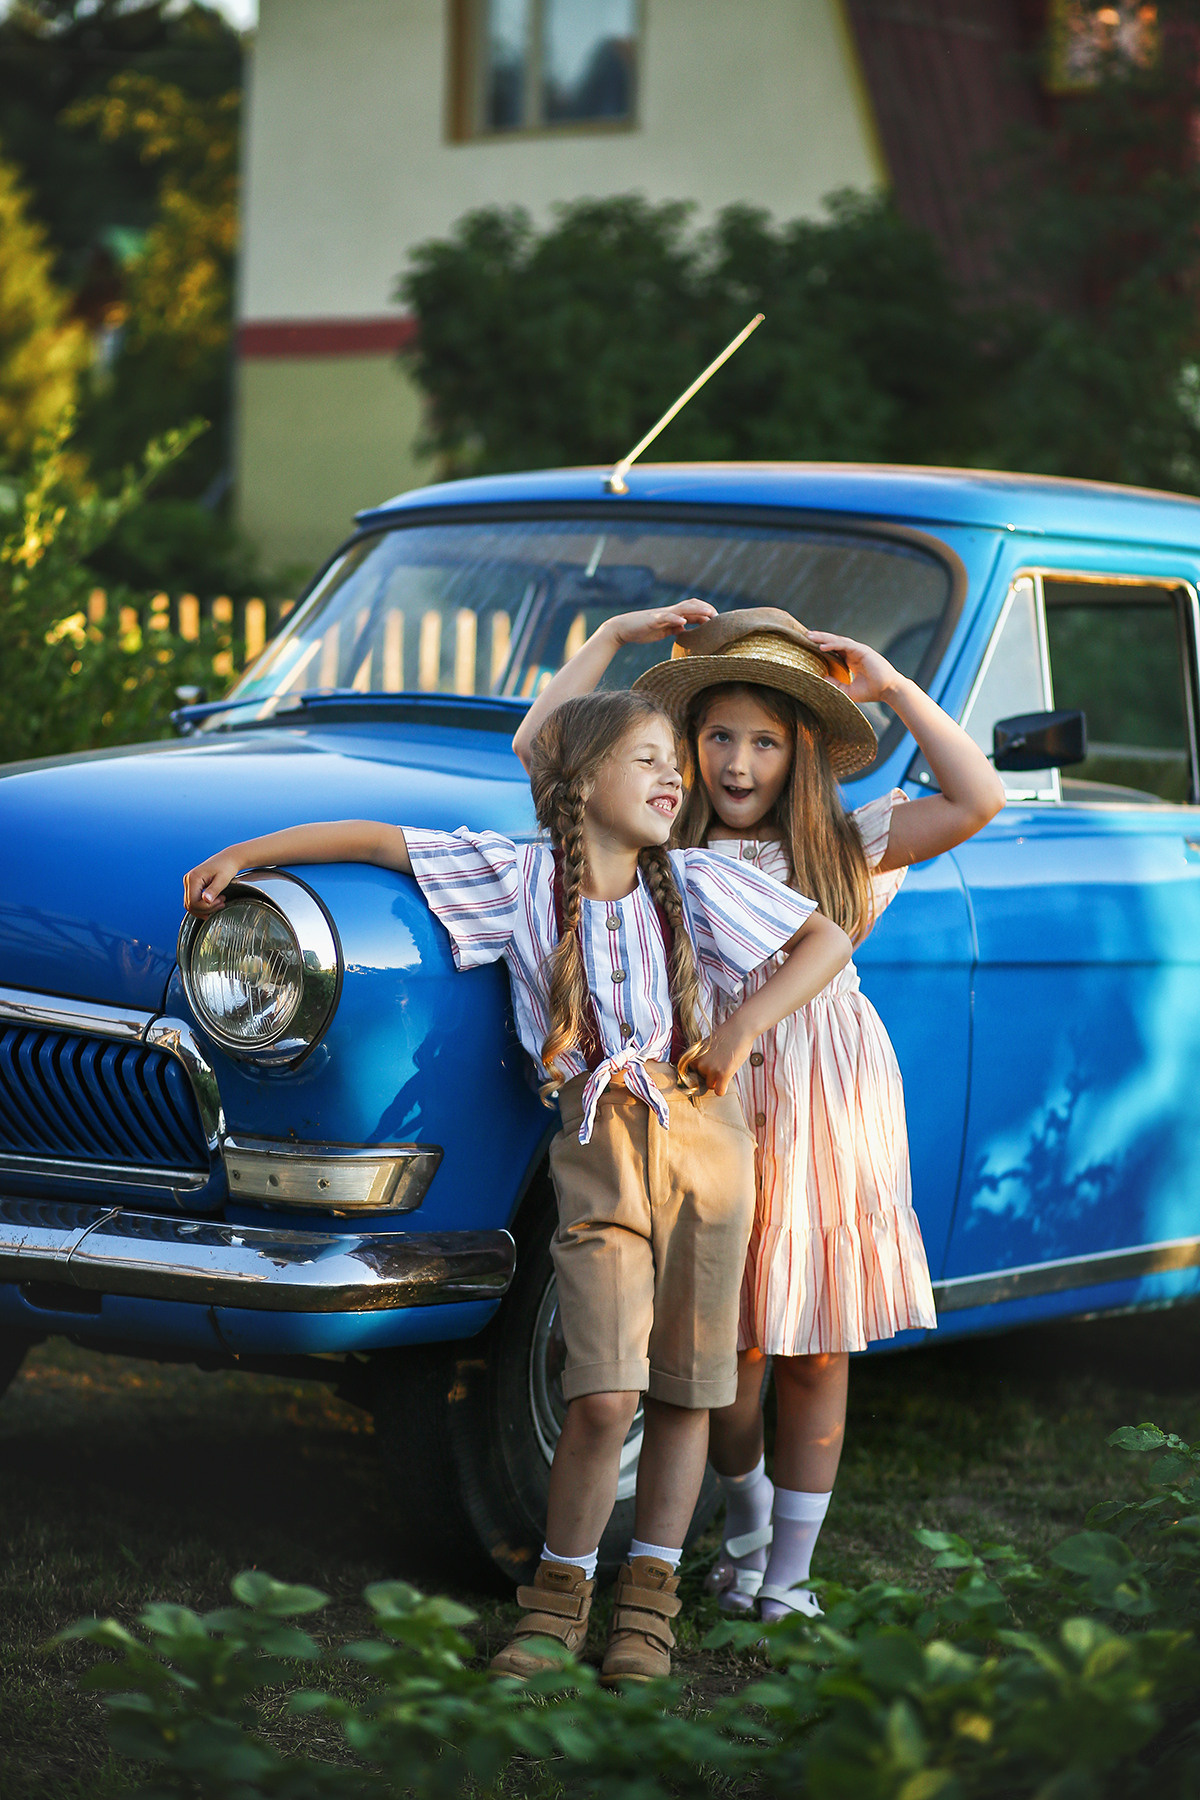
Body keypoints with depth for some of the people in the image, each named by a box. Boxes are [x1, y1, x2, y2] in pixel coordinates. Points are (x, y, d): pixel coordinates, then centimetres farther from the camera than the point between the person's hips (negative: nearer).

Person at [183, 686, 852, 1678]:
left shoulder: (697, 882, 1)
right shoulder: (520, 878, -1)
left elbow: (829, 940, 3)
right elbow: (378, 840, 4)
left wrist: (746, 1025, -7)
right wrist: (245, 854, 4)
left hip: (702, 1136, 2)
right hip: (597, 1148, -2)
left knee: (686, 1387, 7)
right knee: (604, 1394, -11)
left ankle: (649, 1594, 21)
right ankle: (560, 1590, 8)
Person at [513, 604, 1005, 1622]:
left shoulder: (841, 846, 8)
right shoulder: (659, 842, 5)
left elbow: (978, 802, -1)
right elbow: (539, 746, 1)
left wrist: (894, 688, -2)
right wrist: (619, 634, 3)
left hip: (831, 1109, 1)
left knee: (815, 1352, 4)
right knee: (732, 1346, -1)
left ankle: (790, 1567, 17)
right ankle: (745, 1511, 29)